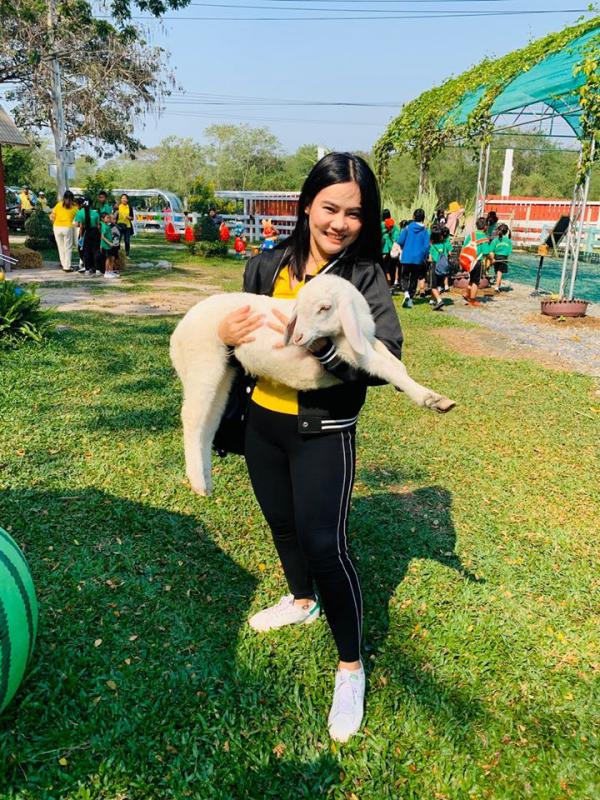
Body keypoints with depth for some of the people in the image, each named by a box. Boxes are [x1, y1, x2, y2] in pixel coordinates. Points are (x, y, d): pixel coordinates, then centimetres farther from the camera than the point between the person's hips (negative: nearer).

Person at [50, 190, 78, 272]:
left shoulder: (59, 204, 8)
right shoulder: (74, 207, 3)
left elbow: (52, 217, 6)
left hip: (57, 227, 3)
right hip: (67, 228, -3)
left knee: (61, 247, 15)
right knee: (68, 248, 2)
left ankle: (63, 264, 19)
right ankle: (67, 267, 0)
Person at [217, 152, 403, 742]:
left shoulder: (365, 278, -12)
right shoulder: (269, 265, 0)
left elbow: (387, 359, -21)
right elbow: (239, 326, 10)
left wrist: (320, 343, -35)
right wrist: (225, 333, -13)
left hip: (323, 434, -5)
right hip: (262, 422, 6)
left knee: (324, 545, -5)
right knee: (282, 523, 23)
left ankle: (351, 668, 19)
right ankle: (302, 601, 53)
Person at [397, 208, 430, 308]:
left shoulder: (408, 227, -5)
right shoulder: (425, 230, -4)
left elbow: (400, 241, -5)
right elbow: (426, 246, -6)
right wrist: (425, 258, 7)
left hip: (406, 257, -1)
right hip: (418, 259, 1)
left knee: (404, 277, 8)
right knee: (414, 279, 12)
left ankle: (406, 293, -18)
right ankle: (410, 299, 12)